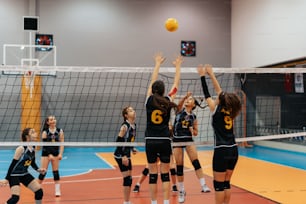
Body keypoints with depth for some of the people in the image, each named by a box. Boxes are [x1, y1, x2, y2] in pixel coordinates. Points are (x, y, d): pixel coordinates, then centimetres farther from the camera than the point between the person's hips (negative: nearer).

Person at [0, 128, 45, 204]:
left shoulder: (33, 148, 0)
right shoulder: (21, 149, -22)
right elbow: (13, 164, -20)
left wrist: (38, 169, -4)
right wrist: (7, 179, -19)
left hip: (24, 174, 8)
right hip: (14, 175, -8)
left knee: (39, 191, 3)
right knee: (15, 197, -21)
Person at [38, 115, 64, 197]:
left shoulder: (60, 131, -3)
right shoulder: (45, 132, -9)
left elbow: (61, 143, -3)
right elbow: (44, 144, -12)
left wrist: (60, 154, -14)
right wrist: (49, 155, -21)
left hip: (55, 153, 2)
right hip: (46, 153, -2)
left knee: (56, 171, 3)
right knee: (43, 171, -2)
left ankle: (57, 190, 7)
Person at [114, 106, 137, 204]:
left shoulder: (134, 125, 7)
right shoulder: (125, 126, -17)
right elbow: (118, 141, -20)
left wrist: (132, 149, 6)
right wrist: (123, 156, -23)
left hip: (127, 155, 8)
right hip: (120, 156, -8)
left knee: (129, 179, 11)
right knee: (127, 178, -8)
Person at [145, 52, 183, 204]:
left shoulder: (149, 100, -2)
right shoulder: (167, 101, -4)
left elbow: (152, 81, 11)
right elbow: (176, 84, 9)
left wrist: (157, 64, 23)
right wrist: (178, 66, 22)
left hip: (150, 141, 1)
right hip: (164, 141, -1)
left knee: (153, 174, 6)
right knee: (165, 174, 4)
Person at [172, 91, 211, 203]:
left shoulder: (193, 116, 7)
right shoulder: (180, 110, 1)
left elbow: (196, 132, 13)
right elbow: (179, 103, -24)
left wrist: (192, 131, -10)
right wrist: (185, 96, -42)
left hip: (189, 140, 1)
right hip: (177, 140, -1)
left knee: (196, 162, -18)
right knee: (179, 166, 2)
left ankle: (203, 185, -17)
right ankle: (181, 191, 14)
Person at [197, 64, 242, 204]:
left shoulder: (216, 110, -8)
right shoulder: (230, 111, 8)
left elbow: (206, 94, 2)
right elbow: (219, 90, 16)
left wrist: (202, 76, 11)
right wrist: (211, 74, 23)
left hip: (221, 151, -7)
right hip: (233, 150, 7)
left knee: (219, 185, 2)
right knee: (226, 183, 15)